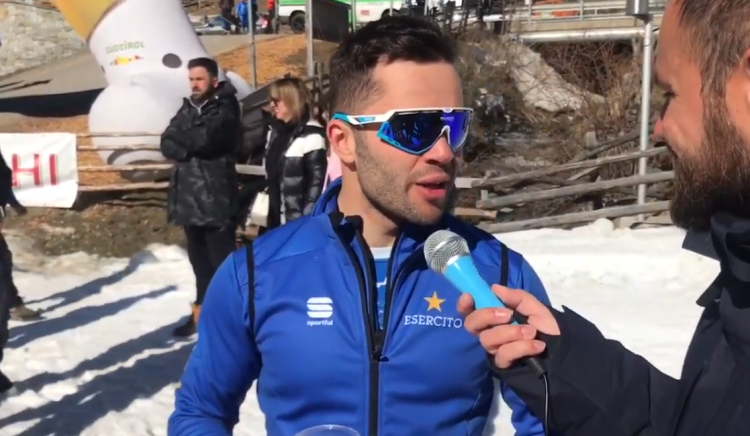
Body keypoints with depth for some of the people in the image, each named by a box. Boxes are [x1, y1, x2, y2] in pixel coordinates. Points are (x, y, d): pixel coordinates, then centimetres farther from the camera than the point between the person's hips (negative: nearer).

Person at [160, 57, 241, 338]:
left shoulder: (225, 110, -7)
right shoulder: (188, 108, 14)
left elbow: (203, 138, -22)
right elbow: (167, 146, 4)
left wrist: (180, 139, -4)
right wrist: (192, 148, -13)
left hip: (216, 199, -7)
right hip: (188, 197, 7)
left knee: (222, 260, -3)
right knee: (199, 259, 16)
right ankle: (202, 311, 28)